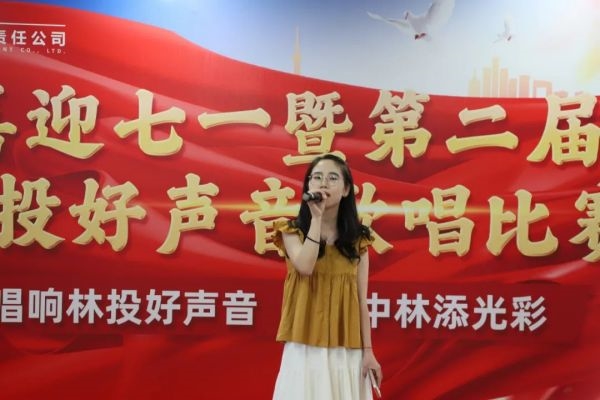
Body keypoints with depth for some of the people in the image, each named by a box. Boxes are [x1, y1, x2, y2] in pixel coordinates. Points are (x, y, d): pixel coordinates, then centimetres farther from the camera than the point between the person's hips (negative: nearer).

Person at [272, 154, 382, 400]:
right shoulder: (292, 231, 2)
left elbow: (362, 298, 4)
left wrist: (368, 351, 0)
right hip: (305, 346, -1)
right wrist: (316, 217, -12)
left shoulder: (357, 239, 6)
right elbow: (305, 267, -17)